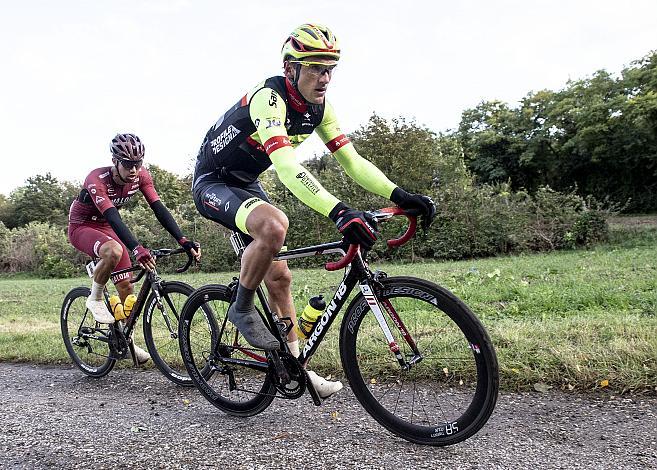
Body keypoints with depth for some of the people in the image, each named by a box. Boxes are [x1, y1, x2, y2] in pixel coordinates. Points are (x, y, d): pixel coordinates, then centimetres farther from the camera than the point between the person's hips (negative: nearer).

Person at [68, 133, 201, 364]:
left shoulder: (141, 176, -17)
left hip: (106, 229, 5)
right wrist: (137, 249, -58)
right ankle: (95, 300, -12)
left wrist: (184, 241, -36)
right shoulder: (97, 180, -32)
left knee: (126, 287, -3)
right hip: (81, 227, -5)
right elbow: (113, 218, -44)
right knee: (114, 251, -39)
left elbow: (159, 209, -23)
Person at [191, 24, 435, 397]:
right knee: (274, 226, -37)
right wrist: (339, 212, -55)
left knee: (279, 277, 2)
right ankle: (242, 308, -11)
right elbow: (286, 166, -43)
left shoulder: (319, 108, -5)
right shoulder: (269, 98, -29)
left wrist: (399, 195, -24)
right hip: (212, 183, -7)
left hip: (246, 184, 7)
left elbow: (352, 160, -9)